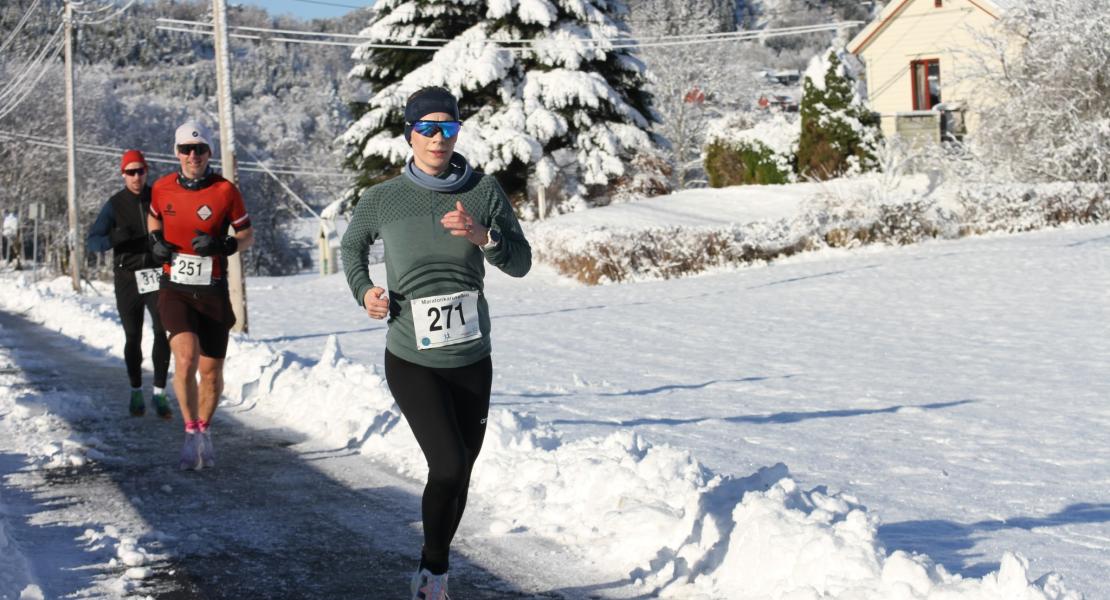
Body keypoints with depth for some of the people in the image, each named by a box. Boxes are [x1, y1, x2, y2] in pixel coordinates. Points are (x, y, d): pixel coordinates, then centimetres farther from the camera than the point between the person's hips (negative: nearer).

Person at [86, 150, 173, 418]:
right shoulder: (115, 205, -2)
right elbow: (92, 241, -8)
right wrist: (113, 238, -28)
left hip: (157, 274, 0)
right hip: (128, 278, 0)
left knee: (163, 332, -11)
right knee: (133, 337, 6)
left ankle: (159, 392, -5)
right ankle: (136, 392, 21)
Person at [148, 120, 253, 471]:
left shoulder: (225, 191, -7)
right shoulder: (163, 188, 0)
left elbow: (247, 235, 3)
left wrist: (222, 246, -17)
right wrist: (156, 241, 1)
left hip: (213, 292, 0)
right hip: (175, 289, 0)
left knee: (211, 371, 6)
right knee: (185, 357, -21)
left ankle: (204, 431, 30)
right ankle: (191, 433, -7)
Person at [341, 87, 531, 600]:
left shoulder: (484, 191, -4)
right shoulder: (382, 199, -6)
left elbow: (521, 263, -4)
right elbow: (351, 245, 14)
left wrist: (482, 235, -22)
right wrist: (363, 290, -4)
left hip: (472, 361, 3)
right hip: (411, 360, -3)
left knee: (458, 475, 14)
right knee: (449, 467, -19)